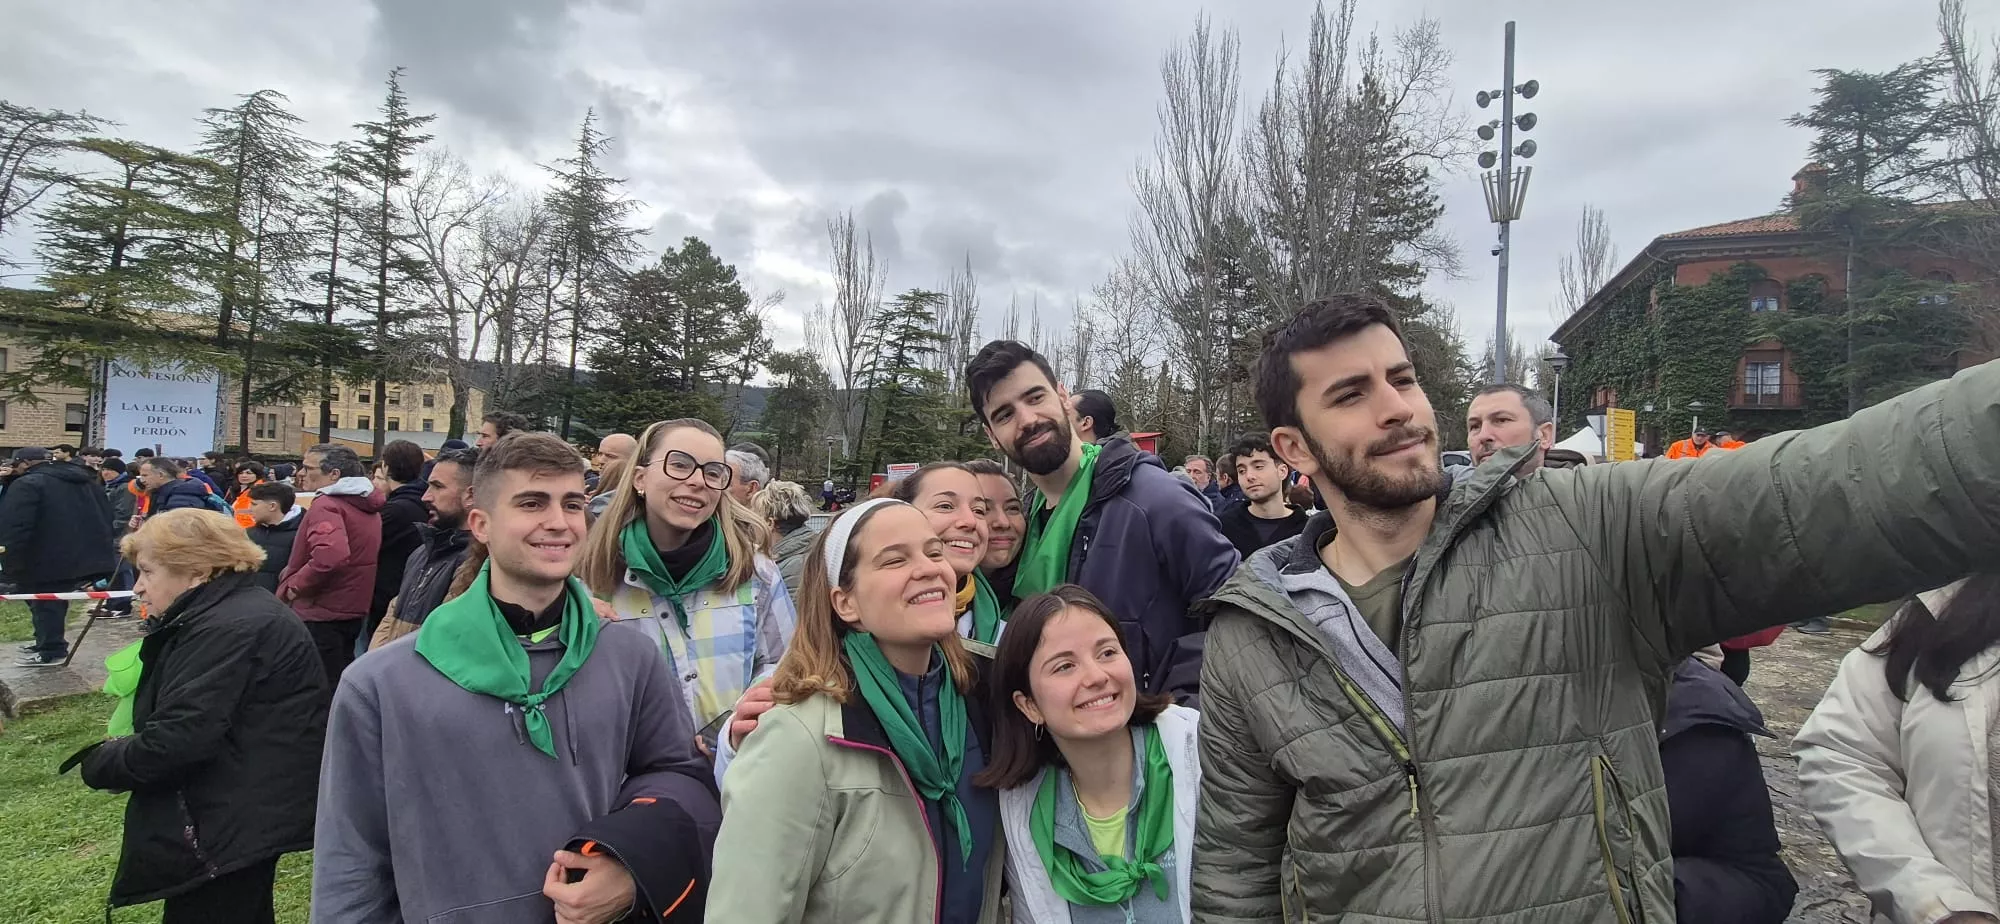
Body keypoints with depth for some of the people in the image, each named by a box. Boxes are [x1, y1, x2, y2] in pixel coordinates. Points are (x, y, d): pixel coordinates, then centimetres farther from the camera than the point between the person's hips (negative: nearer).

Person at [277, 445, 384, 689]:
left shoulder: (327, 505, -18)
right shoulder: (367, 506, 10)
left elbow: (330, 555, -35)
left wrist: (293, 586, -20)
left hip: (320, 617, -9)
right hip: (353, 612, 9)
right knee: (340, 686, 19)